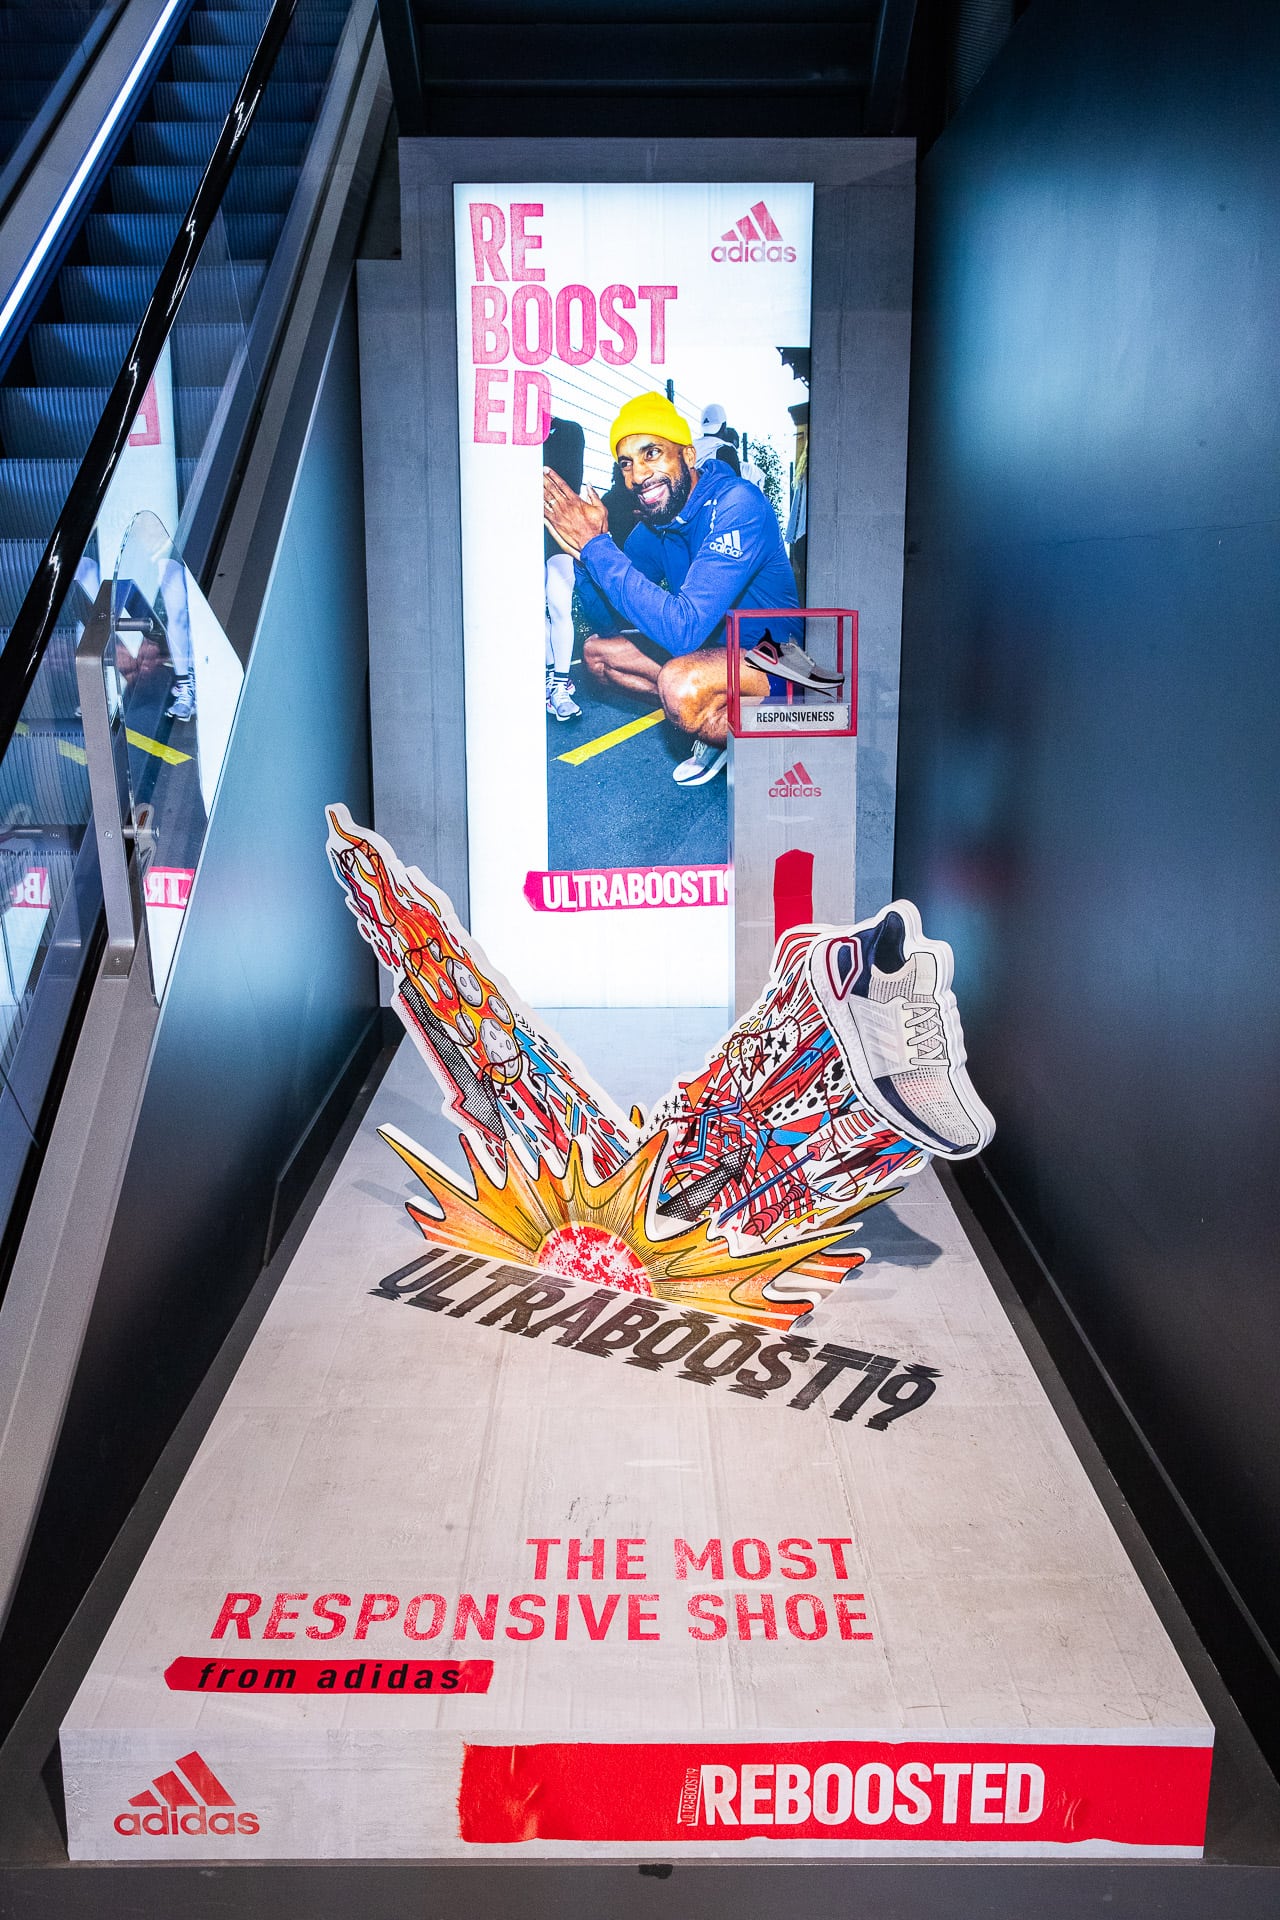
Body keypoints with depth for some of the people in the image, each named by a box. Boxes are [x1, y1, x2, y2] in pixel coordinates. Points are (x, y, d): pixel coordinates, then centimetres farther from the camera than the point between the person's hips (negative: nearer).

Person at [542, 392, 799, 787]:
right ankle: (714, 722, 4)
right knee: (597, 652, 7)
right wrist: (583, 550, -15)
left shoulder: (738, 505, -25)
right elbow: (606, 626, 4)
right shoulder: (654, 525, 0)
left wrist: (595, 547, -31)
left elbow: (684, 630, -35)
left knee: (680, 684, -36)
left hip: (774, 661, -9)